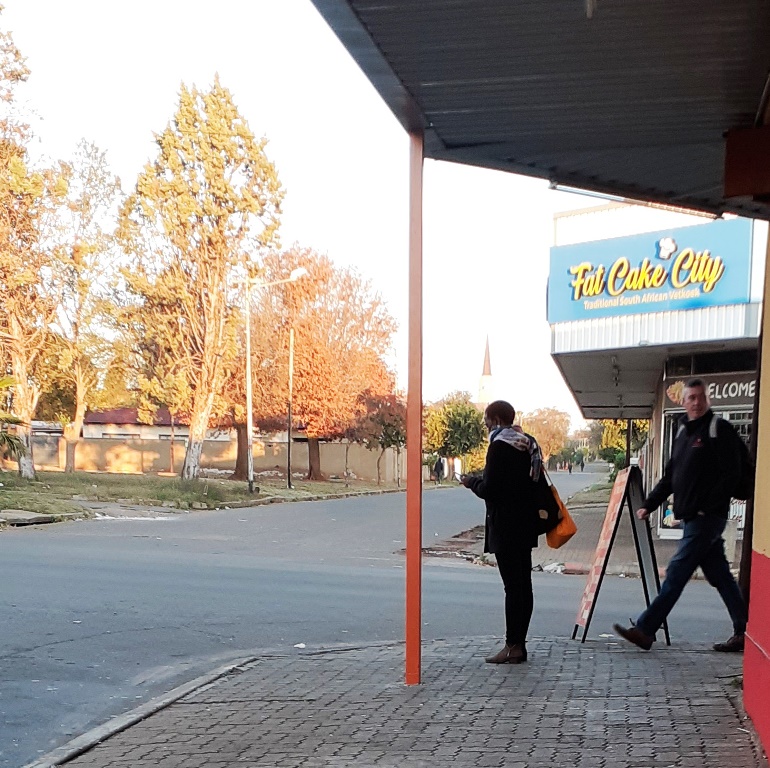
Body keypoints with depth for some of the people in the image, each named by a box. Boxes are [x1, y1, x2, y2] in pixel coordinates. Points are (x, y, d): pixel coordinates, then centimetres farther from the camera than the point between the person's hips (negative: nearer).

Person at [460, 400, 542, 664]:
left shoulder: (500, 446, -15)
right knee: (523, 584, 10)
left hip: (505, 527, -9)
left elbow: (489, 489, -19)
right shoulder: (528, 444, 13)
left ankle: (513, 646, -5)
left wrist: (472, 482, 2)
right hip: (525, 525, 9)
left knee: (512, 585, -8)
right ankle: (519, 643, 16)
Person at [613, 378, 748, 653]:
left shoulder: (720, 430, -8)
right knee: (719, 575, 11)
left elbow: (731, 475, -15)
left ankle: (645, 630, -7)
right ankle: (744, 632, 19)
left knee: (676, 572, -8)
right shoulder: (683, 432, 17)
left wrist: (707, 508, -16)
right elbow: (670, 476, 19)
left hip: (707, 517, -8)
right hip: (691, 517, 8)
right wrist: (649, 504, 12)